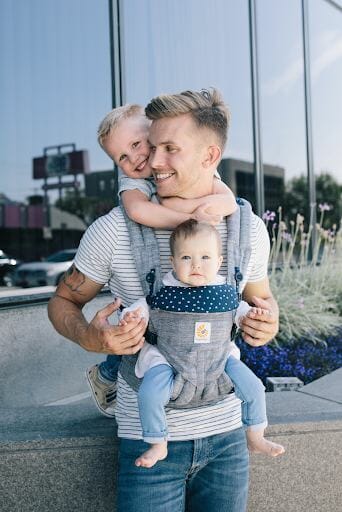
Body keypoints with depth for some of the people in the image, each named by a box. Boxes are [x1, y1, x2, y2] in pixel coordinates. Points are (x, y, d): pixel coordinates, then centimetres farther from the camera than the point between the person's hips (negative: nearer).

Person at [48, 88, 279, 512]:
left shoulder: (249, 228, -2)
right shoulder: (114, 230, -12)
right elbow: (63, 301, 0)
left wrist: (268, 321, -7)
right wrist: (88, 337, -20)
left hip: (226, 433, 3)